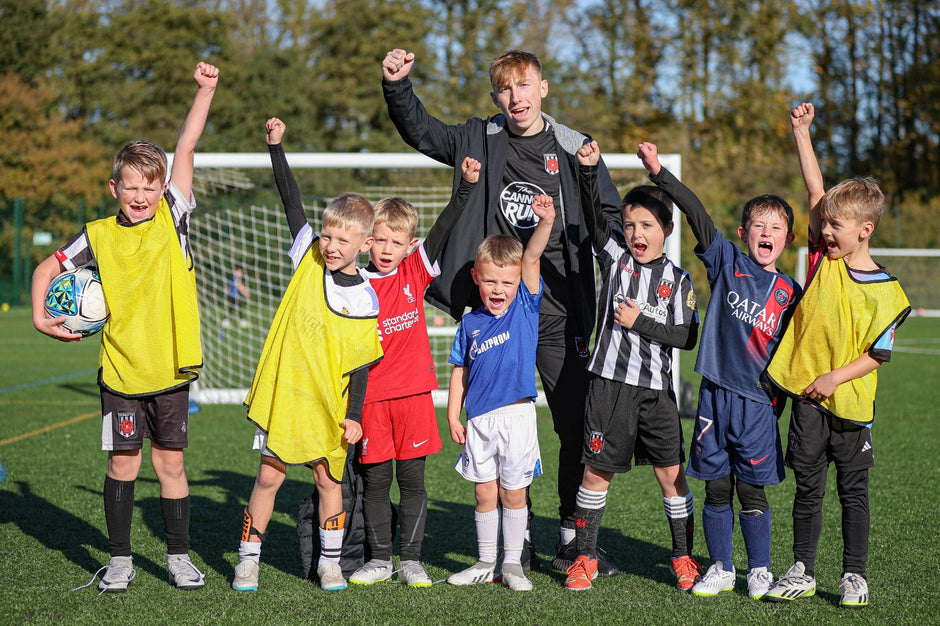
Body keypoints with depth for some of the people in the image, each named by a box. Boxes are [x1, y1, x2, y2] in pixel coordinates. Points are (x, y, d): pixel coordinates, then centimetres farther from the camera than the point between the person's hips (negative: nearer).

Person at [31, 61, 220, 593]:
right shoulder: (98, 236, 0)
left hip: (170, 368, 0)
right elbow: (48, 269, 13)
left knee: (171, 462, 8)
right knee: (124, 462, 5)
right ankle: (120, 559, 17)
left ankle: (179, 555, 20)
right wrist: (41, 316, 1)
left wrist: (206, 90, -12)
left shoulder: (173, 217, 0)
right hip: (121, 369, 0)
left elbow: (186, 150, -7)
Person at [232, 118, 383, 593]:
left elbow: (361, 365, -3)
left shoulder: (364, 300, -7)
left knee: (328, 479, 6)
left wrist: (354, 415, -7)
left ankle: (330, 562, 20)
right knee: (270, 476, 3)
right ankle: (248, 559, 13)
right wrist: (275, 146, 0)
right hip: (282, 390, 1)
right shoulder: (308, 257, -1)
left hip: (328, 402, -1)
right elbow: (291, 200, 3)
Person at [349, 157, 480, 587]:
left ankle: (410, 560, 12)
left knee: (412, 477, 4)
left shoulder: (415, 272, 4)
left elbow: (444, 229, -3)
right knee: (375, 479, 5)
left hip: (414, 391, 1)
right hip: (372, 395, 0)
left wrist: (467, 185, -15)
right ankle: (380, 559, 16)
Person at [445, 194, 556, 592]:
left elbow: (531, 258, -13)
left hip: (517, 414, -2)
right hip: (479, 419, 2)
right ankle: (486, 563, 21)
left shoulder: (525, 307, 0)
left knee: (513, 492, 4)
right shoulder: (470, 324, 5)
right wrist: (453, 416, 6)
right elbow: (459, 372, 10)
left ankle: (512, 563, 16)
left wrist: (545, 222, -25)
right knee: (484, 493, 9)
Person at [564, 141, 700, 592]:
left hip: (656, 388, 0)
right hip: (609, 381, 0)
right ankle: (585, 557, 14)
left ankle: (684, 557, 15)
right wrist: (589, 170, -22)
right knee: (596, 470, 4)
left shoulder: (677, 279, 3)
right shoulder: (616, 259, 4)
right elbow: (594, 219, -10)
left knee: (671, 472, 2)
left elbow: (687, 338, -2)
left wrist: (640, 322, -11)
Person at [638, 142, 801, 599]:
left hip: (759, 402, 0)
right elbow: (697, 214, -8)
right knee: (717, 488, 6)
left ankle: (759, 571, 18)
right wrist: (660, 174, -17)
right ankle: (721, 569, 19)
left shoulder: (790, 293, 4)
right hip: (716, 393, 0)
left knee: (751, 490, 3)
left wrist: (780, 398, 5)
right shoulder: (726, 261, 3)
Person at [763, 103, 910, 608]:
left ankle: (854, 576, 18)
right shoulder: (824, 258, 1)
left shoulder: (886, 292, -8)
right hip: (806, 396, 3)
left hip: (850, 402, -3)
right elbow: (815, 190, 0)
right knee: (808, 487, 8)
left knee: (853, 490, 7)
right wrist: (801, 132, -2)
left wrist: (836, 376, -18)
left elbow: (877, 355, -6)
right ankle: (802, 572, 16)